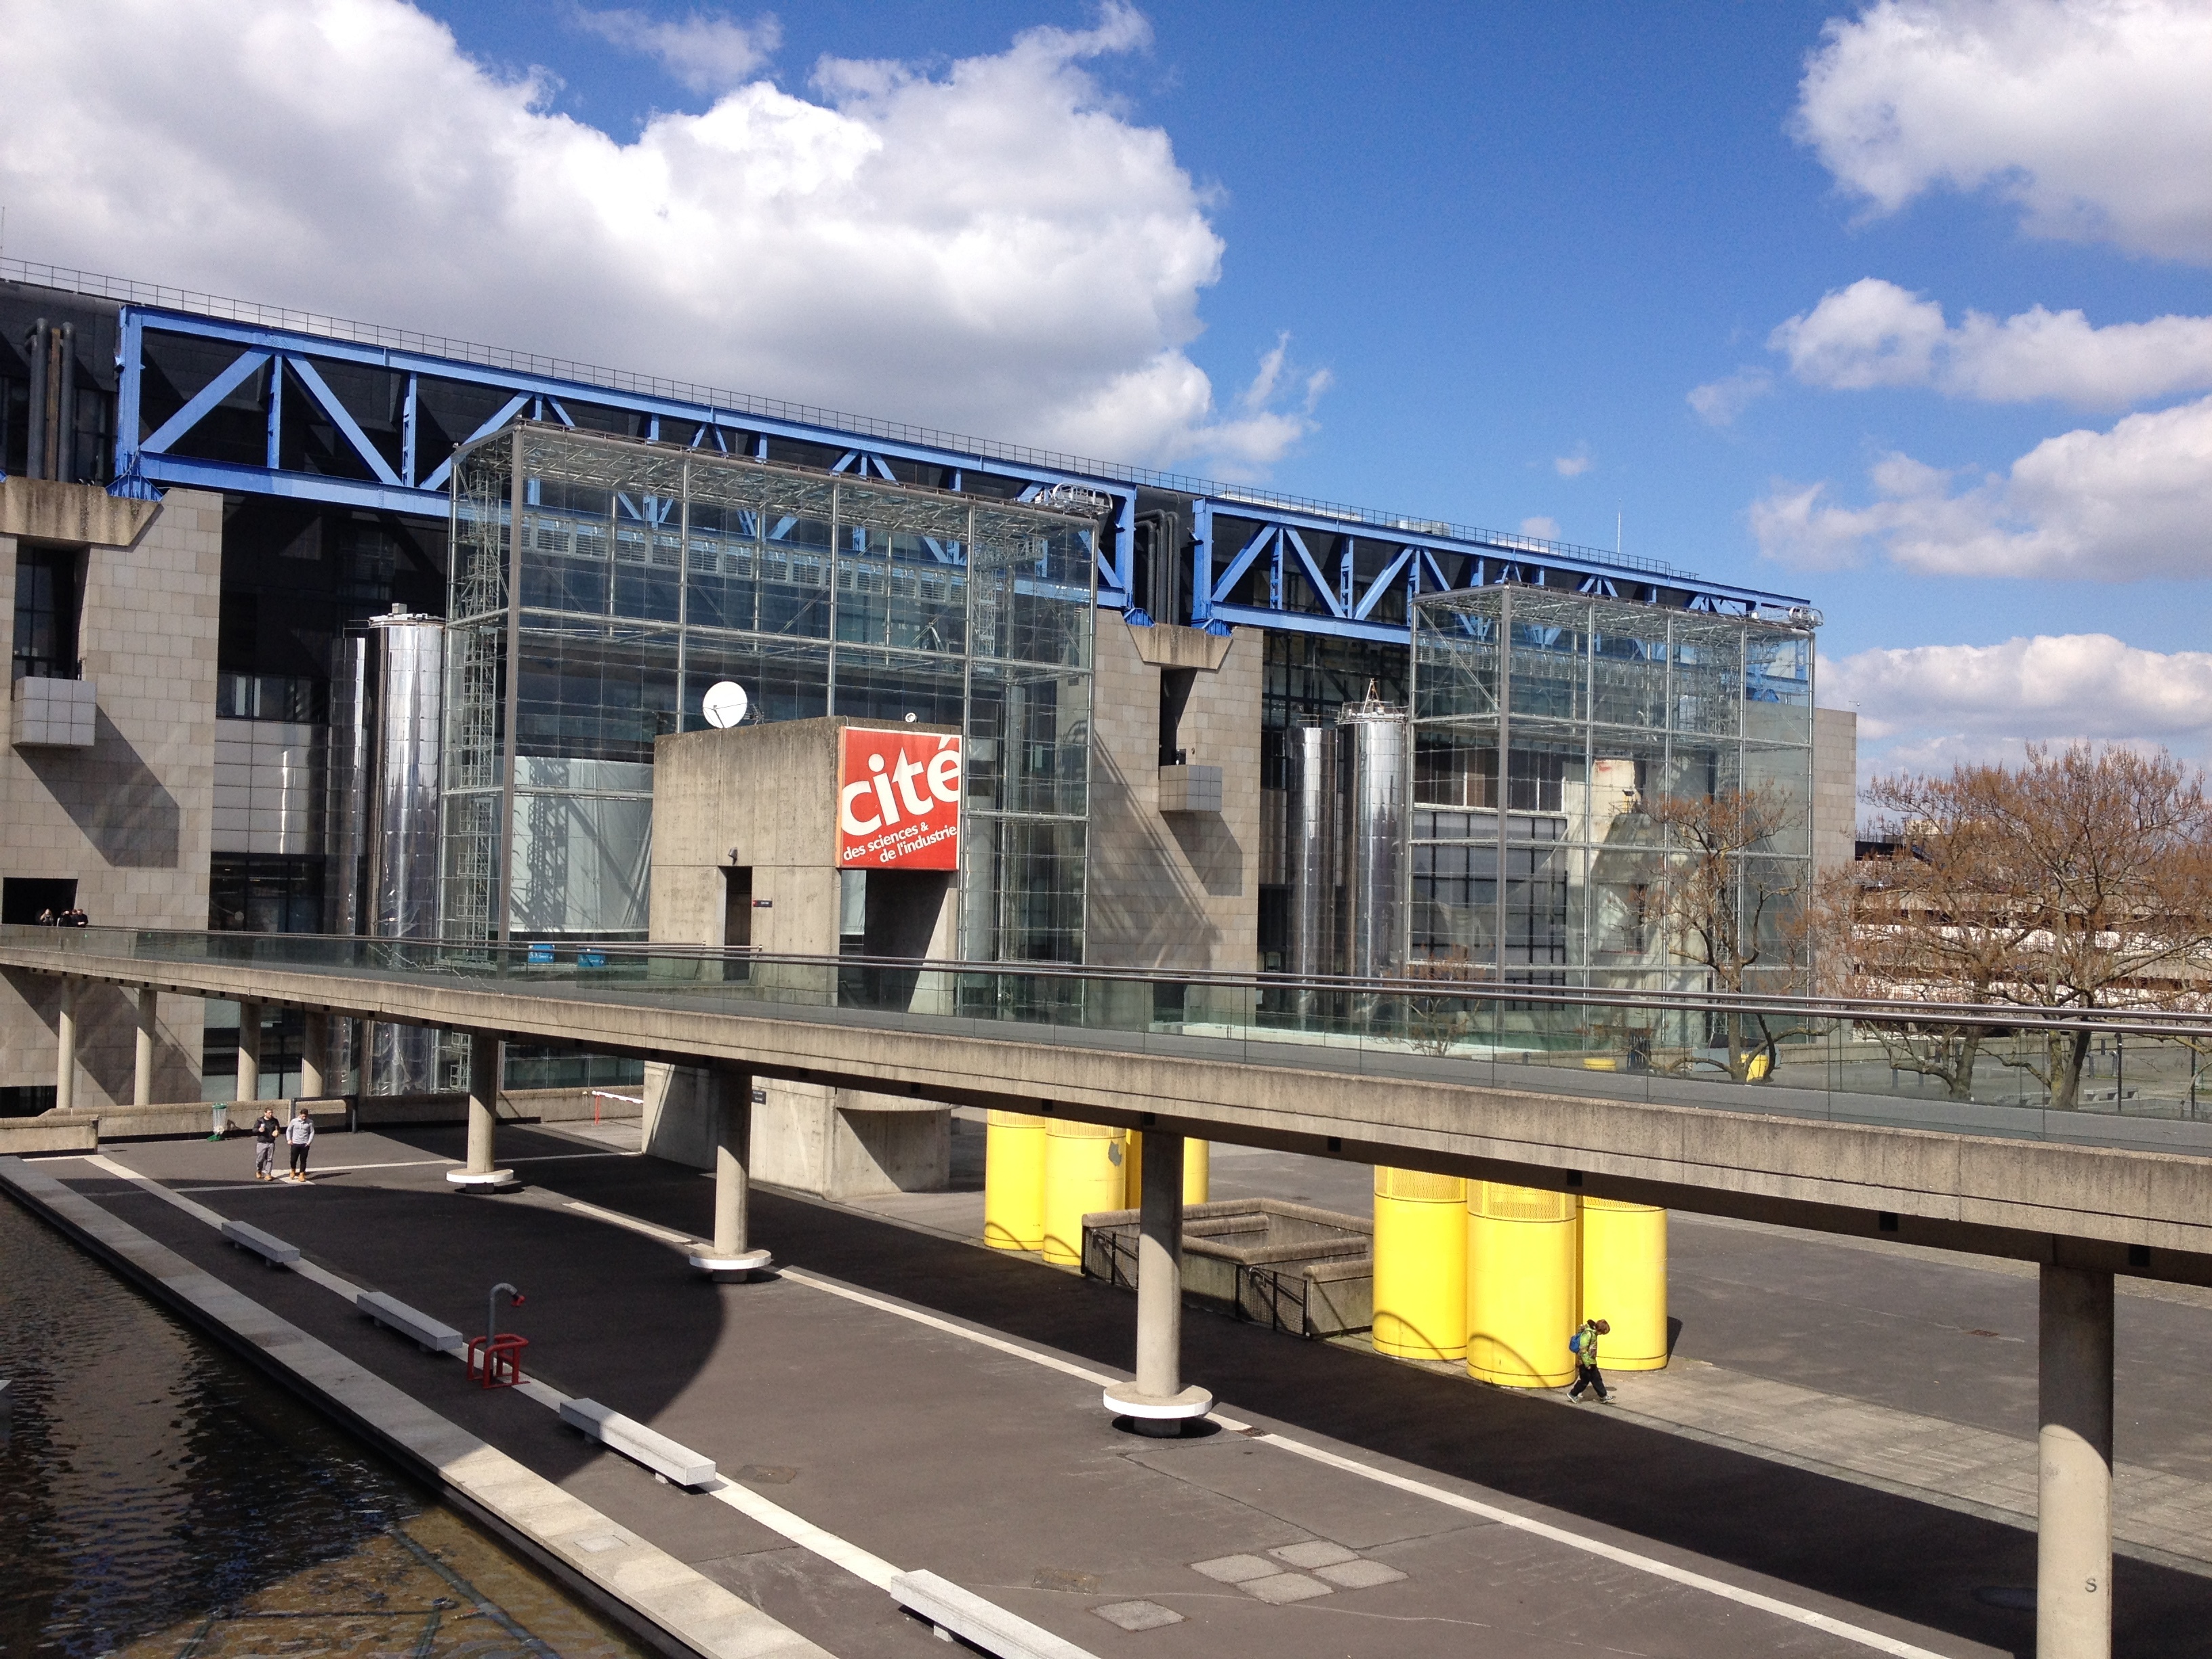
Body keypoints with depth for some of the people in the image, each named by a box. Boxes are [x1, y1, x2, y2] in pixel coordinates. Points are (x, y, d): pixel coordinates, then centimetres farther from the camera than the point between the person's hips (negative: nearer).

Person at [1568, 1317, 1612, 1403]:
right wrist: (1587, 1364, -21)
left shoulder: (1593, 1332, 7)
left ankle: (1603, 1397, 19)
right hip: (1585, 1362, -9)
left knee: (1597, 1379, 12)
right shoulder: (1588, 1334, -24)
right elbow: (1583, 1350, -26)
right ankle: (1573, 1394, 19)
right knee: (1585, 1380, 3)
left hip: (1591, 1362, 9)